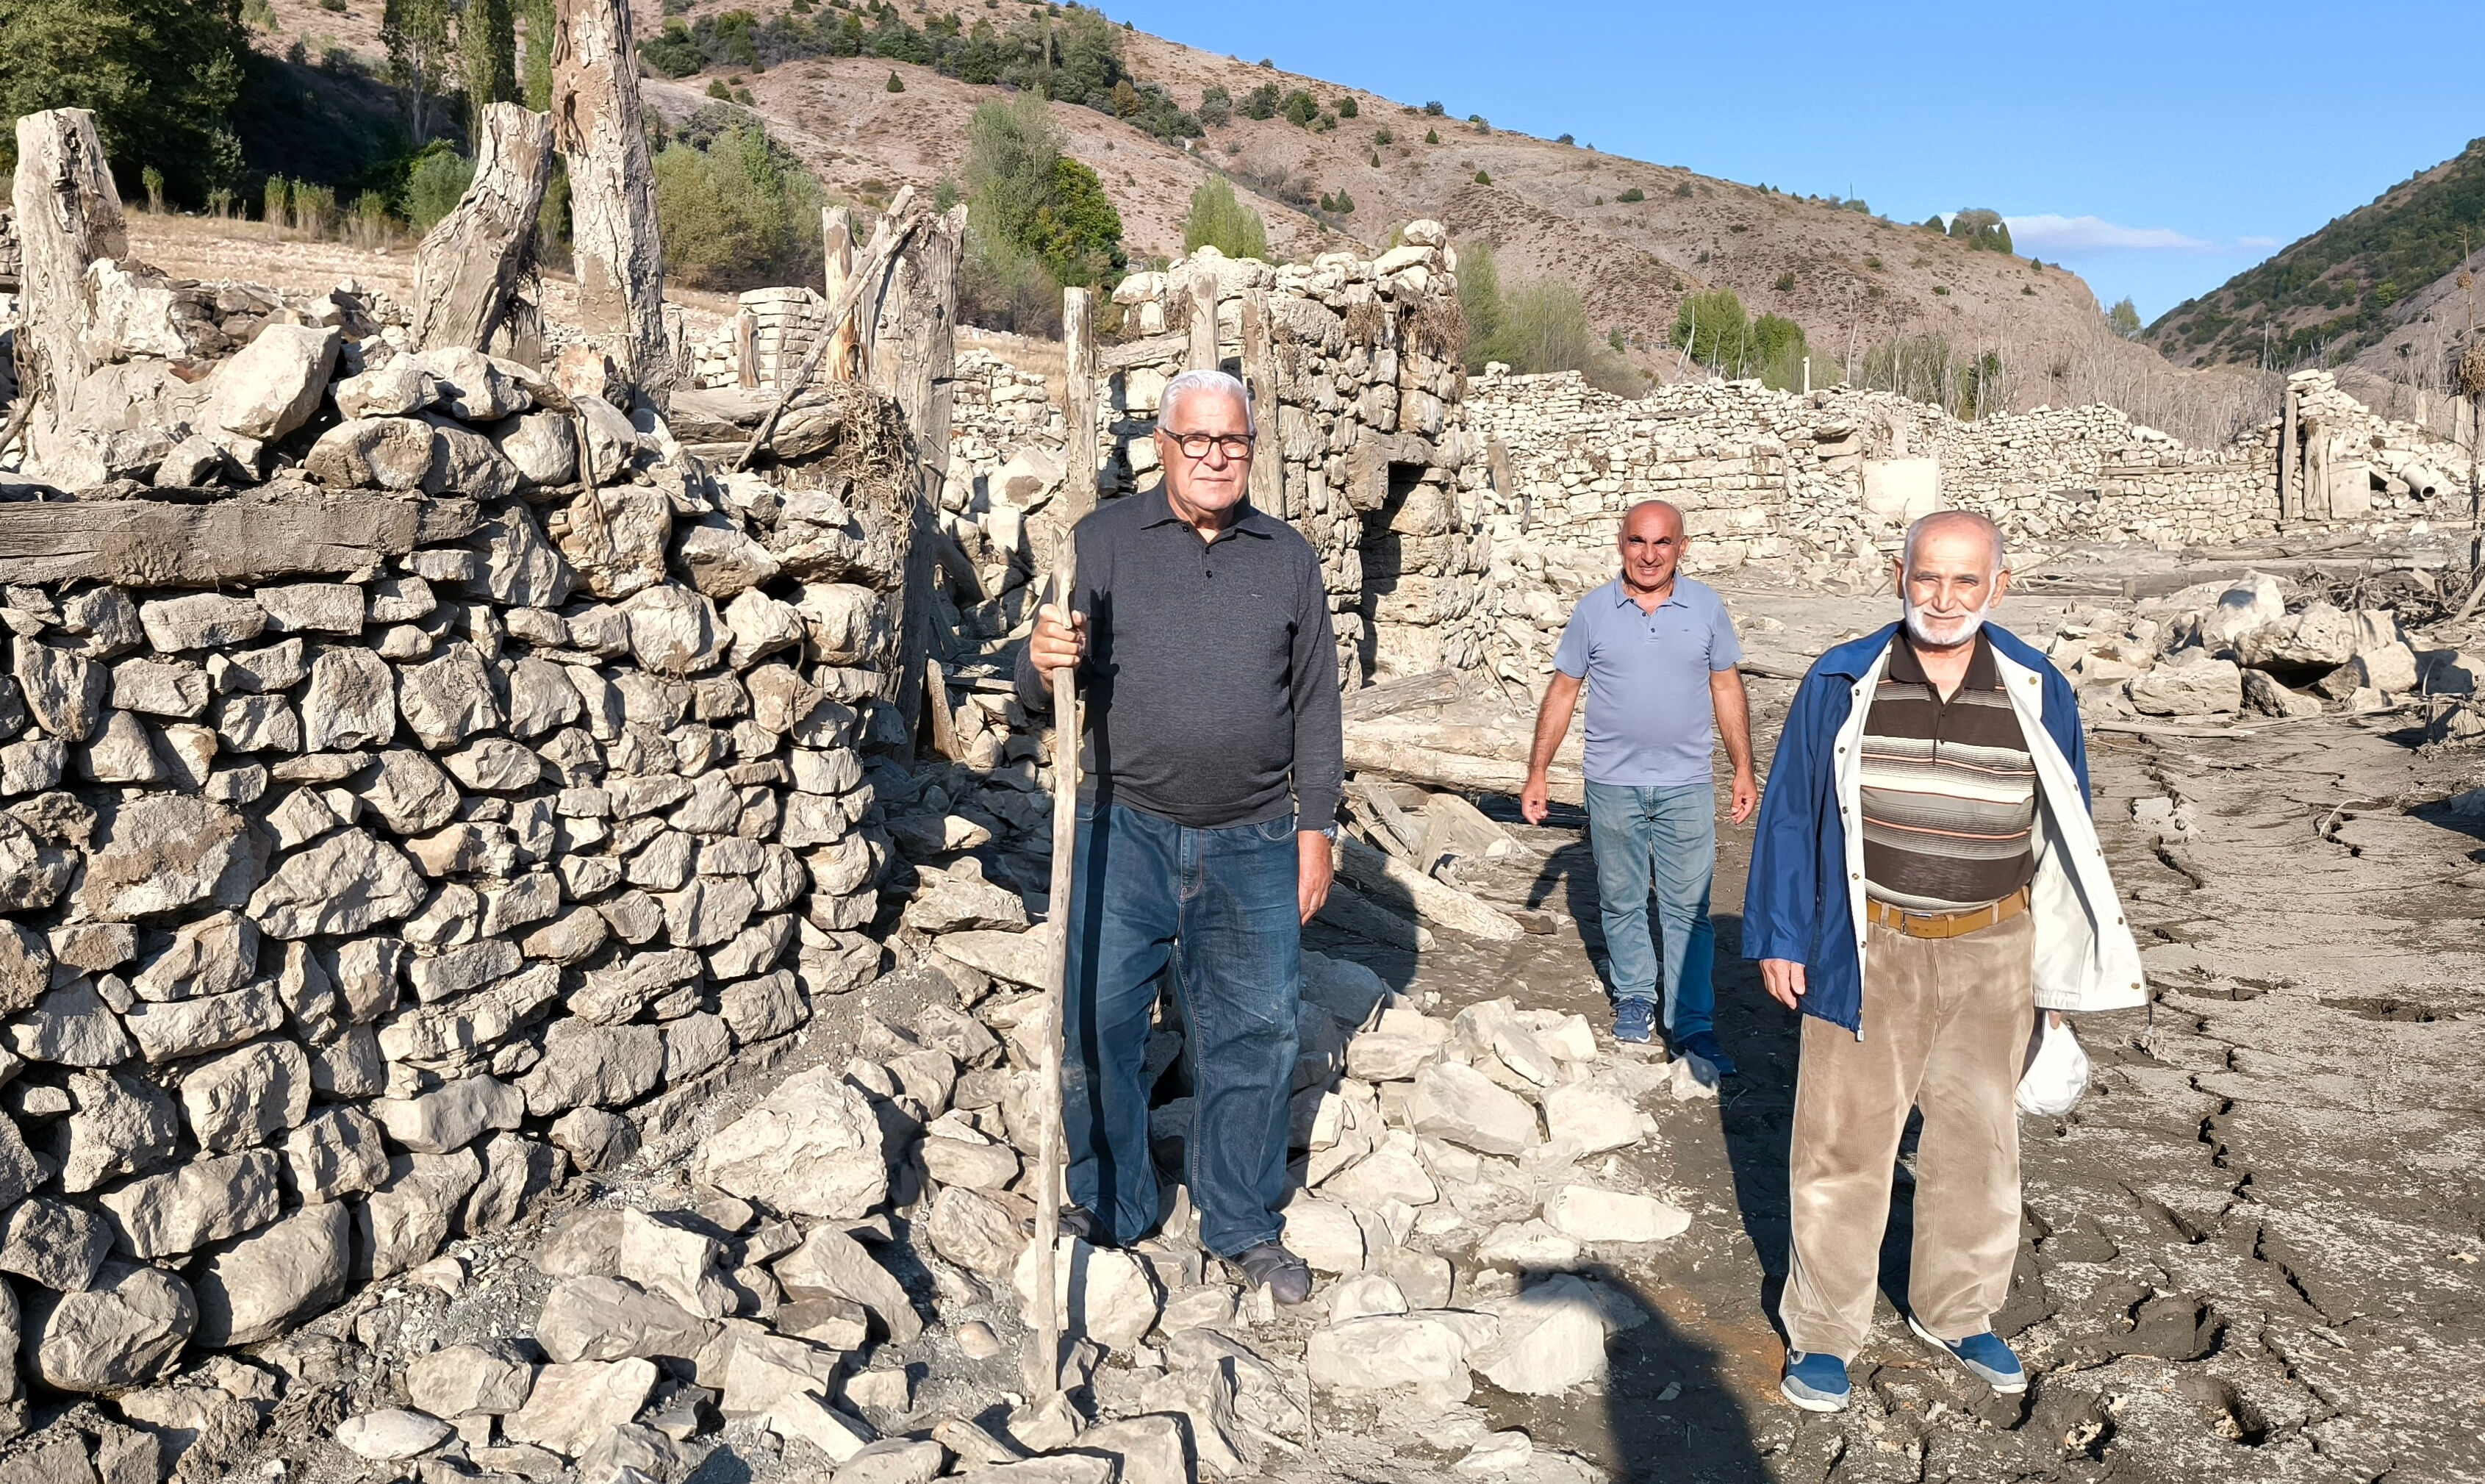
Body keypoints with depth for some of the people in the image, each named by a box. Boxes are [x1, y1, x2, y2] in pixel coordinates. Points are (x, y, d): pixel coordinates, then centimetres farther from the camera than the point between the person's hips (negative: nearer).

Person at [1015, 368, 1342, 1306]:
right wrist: (1044, 665, -26)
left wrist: (1316, 829, 6)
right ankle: (1106, 1212, 24)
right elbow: (1041, 697, -2)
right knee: (1097, 1027, 3)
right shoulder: (1103, 542, 0)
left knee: (1255, 1035, 9)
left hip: (1252, 847, 2)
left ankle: (1243, 1226, 27)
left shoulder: (1289, 558, 7)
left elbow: (1314, 703, 10)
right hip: (1123, 834, -1)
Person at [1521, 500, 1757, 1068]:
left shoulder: (1706, 606, 0)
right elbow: (1562, 691, 3)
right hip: (1613, 784, 0)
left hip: (1686, 786, 0)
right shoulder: (1594, 610, -2)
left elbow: (1727, 689, 8)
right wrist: (1538, 773, 1)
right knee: (1621, 902, 12)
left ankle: (1693, 1024, 7)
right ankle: (1634, 997, 29)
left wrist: (1744, 769, 7)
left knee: (1688, 908, 1)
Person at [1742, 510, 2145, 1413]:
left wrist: (2062, 970, 9)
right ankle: (1821, 1331, 21)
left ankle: (1955, 1312, 36)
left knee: (1976, 1138, 15)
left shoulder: (2039, 695, 0)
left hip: (1990, 958, 2)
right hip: (1867, 951, -2)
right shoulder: (1840, 687, -6)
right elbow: (1790, 816, 0)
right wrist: (1777, 940, -2)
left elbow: (2067, 837, 9)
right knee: (1844, 1139, 5)